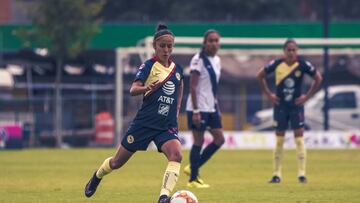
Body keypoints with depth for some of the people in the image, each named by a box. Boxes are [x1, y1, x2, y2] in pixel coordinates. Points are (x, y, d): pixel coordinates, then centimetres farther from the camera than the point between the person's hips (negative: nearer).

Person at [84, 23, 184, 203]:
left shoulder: (177, 69, 8)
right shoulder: (148, 66, -8)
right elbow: (133, 90, -19)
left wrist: (177, 111, 21)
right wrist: (148, 88, -40)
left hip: (167, 126, 3)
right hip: (145, 122, -3)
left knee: (176, 154, -28)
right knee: (117, 162, 10)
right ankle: (98, 176, 43)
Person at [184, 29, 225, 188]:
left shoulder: (217, 60, 12)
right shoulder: (198, 60, -13)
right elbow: (193, 87, -16)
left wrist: (216, 107, 17)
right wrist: (196, 111, -21)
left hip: (211, 108, 8)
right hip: (199, 108, -8)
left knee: (219, 139, 5)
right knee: (199, 141, -4)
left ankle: (192, 168, 16)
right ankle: (193, 179, 4)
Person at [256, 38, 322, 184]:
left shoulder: (303, 65, -8)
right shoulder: (277, 64, -5)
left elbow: (318, 78, 4)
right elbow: (260, 76, 8)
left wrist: (307, 96, -1)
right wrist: (268, 94, 3)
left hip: (296, 106, -1)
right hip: (280, 106, 1)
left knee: (299, 138, -6)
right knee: (279, 140, 4)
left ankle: (301, 174, -3)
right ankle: (276, 174, 10)